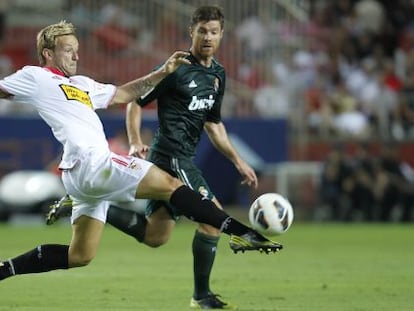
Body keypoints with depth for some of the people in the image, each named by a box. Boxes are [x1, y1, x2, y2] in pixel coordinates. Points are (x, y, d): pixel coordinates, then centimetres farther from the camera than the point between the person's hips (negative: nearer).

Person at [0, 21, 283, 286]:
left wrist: (162, 73, 24)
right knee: (169, 184, -12)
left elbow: (122, 94, 30)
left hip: (85, 175, 10)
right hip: (90, 164, -10)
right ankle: (241, 233, -16)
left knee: (80, 256, 11)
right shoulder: (34, 77, 3)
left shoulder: (81, 84, 25)